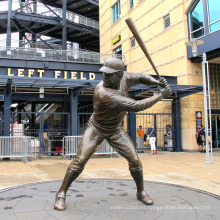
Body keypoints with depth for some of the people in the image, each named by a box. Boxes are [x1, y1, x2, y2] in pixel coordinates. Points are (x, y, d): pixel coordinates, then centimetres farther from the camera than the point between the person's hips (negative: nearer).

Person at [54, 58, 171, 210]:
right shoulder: (103, 93, -37)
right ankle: (61, 194, 5)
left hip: (116, 130, 5)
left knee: (135, 161, 2)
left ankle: (141, 192, 26)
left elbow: (141, 77, 6)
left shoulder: (124, 78, -16)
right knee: (80, 161, -15)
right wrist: (161, 95, -31)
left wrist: (159, 83, -13)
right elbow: (136, 106, -39)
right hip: (96, 129, -5)